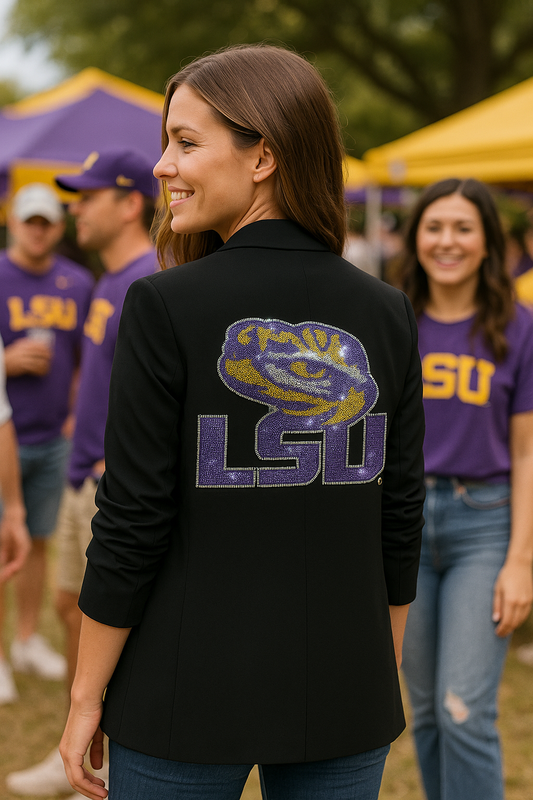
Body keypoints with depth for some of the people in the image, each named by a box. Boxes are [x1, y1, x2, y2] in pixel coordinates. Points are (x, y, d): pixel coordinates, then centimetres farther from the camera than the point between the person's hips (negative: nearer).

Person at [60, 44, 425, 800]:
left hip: (191, 695, -3)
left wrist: (86, 695, -2)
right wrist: (383, 675, 15)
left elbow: (133, 521, -13)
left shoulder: (165, 307, -14)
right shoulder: (386, 314, -2)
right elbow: (400, 517, 3)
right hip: (343, 700, 4)